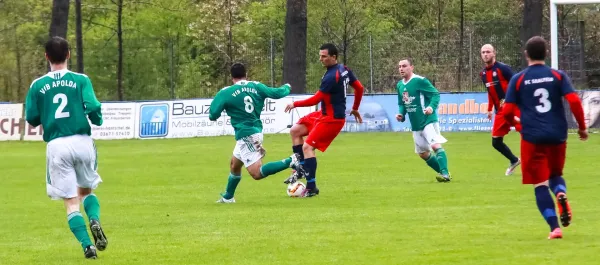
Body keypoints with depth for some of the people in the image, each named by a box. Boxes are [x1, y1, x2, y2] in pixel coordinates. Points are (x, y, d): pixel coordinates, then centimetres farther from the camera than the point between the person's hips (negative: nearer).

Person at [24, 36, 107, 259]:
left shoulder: (37, 86, 2)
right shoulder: (81, 80, -1)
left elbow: (31, 119, 3)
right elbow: (93, 108, -12)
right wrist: (98, 120, 11)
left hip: (56, 146, 0)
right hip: (82, 141, 0)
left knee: (71, 202, 5)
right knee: (86, 191, 22)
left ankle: (87, 245, -10)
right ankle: (95, 220, -8)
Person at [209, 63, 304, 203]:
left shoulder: (226, 93, -10)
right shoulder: (256, 86, 2)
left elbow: (213, 115, -11)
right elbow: (277, 93, 7)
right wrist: (287, 87, 29)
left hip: (245, 137, -8)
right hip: (257, 130, 8)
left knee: (257, 173, -14)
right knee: (234, 164, 26)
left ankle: (290, 162, -26)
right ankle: (228, 197, 39)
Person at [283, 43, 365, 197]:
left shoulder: (331, 77, -25)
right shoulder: (344, 70, 3)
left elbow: (315, 100, -21)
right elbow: (360, 88, 13)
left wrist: (295, 104, -7)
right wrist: (355, 109, 25)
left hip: (332, 119, -10)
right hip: (324, 114, 10)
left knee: (307, 147, -12)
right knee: (295, 131, 11)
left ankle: (311, 187, -10)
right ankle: (302, 169, 12)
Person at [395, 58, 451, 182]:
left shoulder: (420, 81, -13)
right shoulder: (399, 85, 9)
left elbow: (435, 95, -14)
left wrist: (431, 107, -31)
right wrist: (401, 114, 1)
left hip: (428, 120, -8)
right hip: (415, 125, 9)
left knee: (436, 145, -24)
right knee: (423, 153, 13)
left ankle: (445, 174, -28)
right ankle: (443, 173, 26)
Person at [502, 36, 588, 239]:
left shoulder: (518, 79, 1)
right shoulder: (558, 76, 2)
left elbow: (507, 111, -1)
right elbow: (574, 101, -8)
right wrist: (582, 127, 5)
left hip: (533, 138, -2)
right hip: (557, 136, 2)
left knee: (540, 184, 4)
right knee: (555, 174, 23)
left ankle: (554, 227, -10)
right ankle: (561, 193, -13)